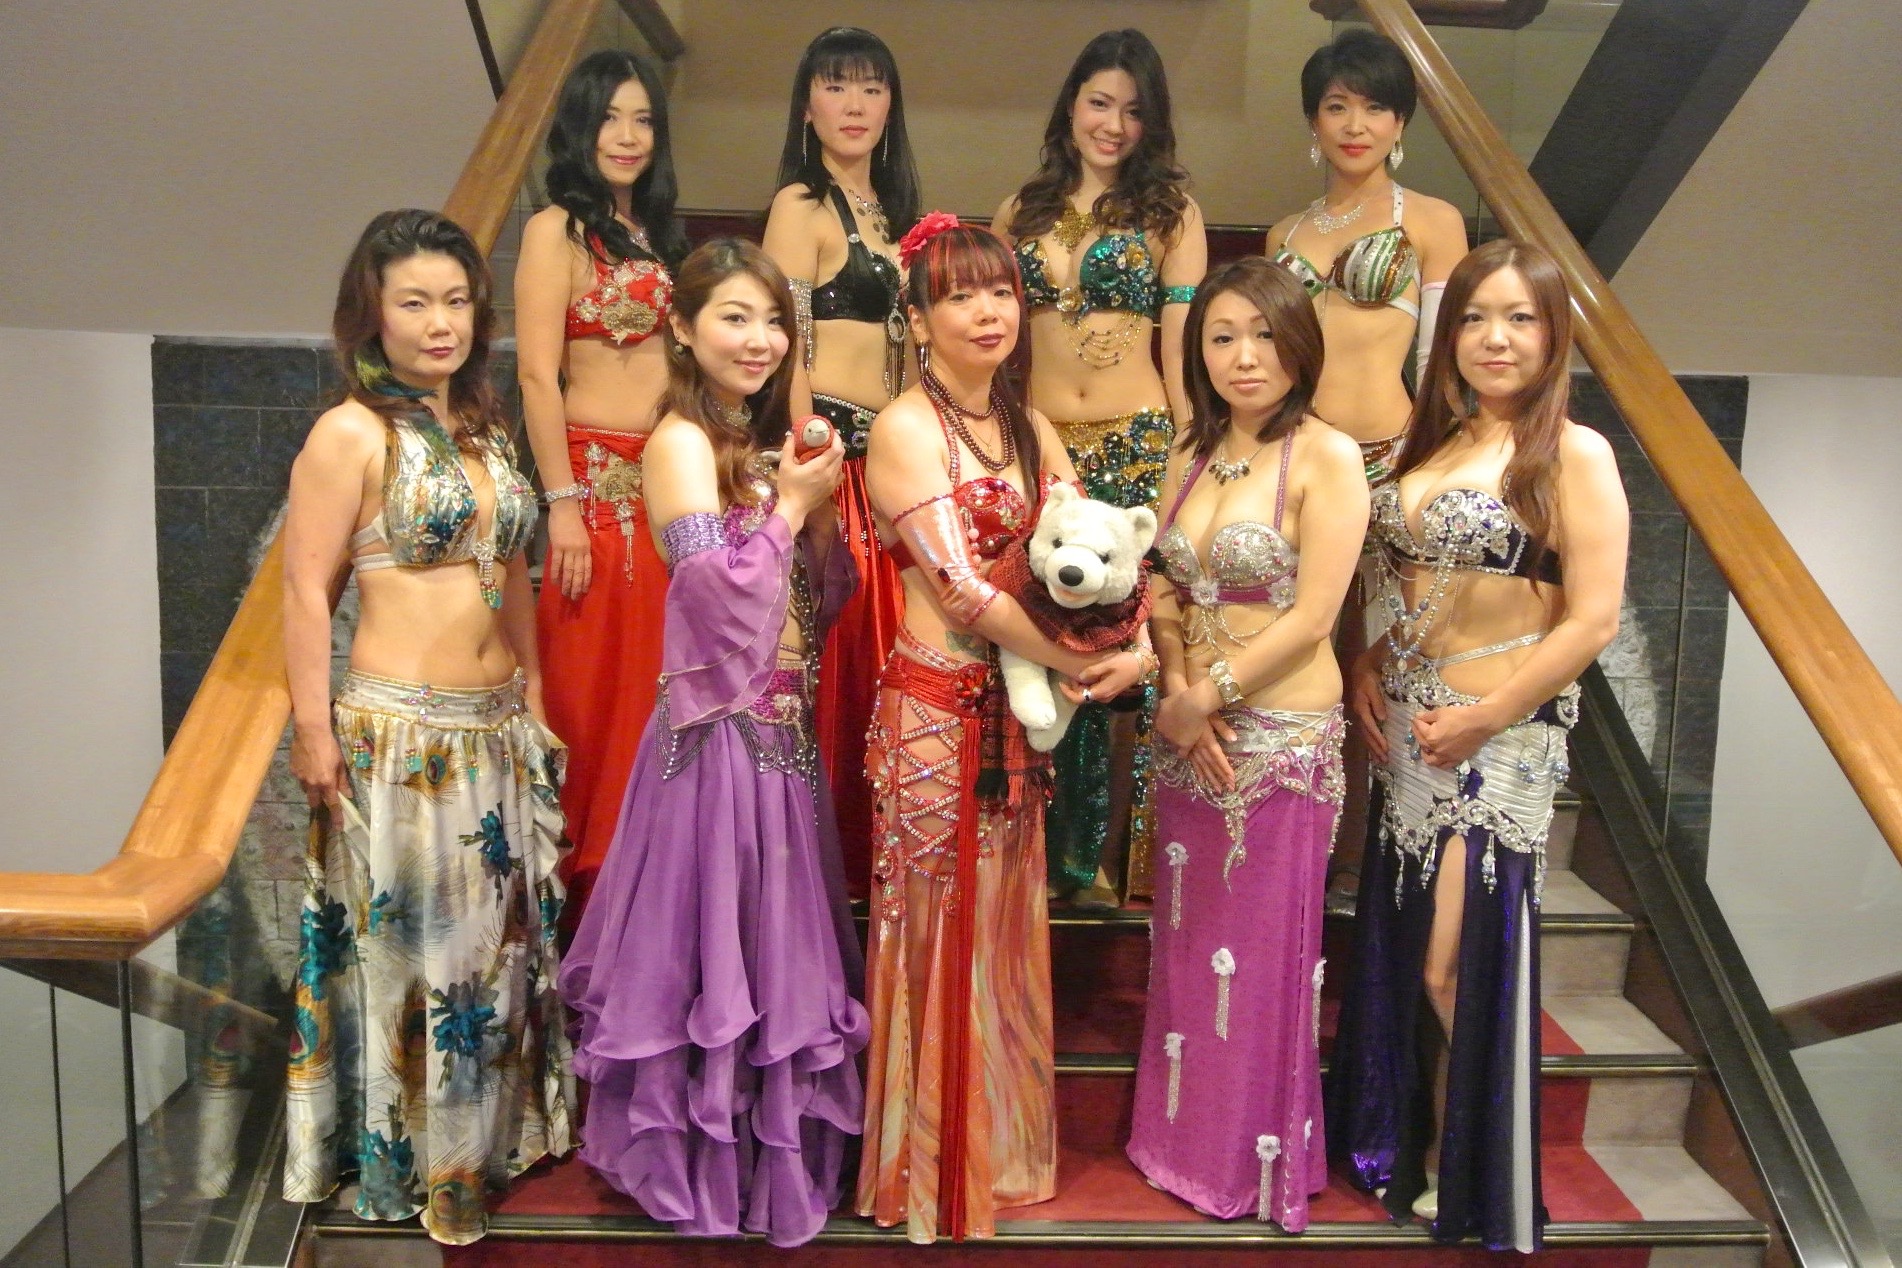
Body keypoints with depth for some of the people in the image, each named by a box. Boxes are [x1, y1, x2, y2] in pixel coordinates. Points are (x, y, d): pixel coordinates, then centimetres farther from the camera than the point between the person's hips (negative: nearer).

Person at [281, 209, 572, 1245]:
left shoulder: (483, 429, 11)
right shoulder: (352, 433, -9)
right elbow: (306, 590, -11)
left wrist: (533, 698, 16)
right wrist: (313, 730, -14)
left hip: (498, 728, 7)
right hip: (399, 731, -7)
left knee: (498, 935, 16)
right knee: (410, 946, 4)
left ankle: (495, 1134, 34)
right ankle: (411, 1161, 23)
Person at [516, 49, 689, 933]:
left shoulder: (653, 230, 17)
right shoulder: (556, 230, -4)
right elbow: (537, 375, -11)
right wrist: (563, 504, -17)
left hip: (670, 478, 7)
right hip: (598, 480, -7)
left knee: (657, 687, 11)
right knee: (594, 693, 0)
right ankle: (582, 894, 14)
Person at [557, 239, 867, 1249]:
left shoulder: (766, 443, 13)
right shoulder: (682, 443, -11)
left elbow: (825, 599, 12)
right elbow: (718, 591, -22)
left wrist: (820, 509, -3)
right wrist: (791, 504, -12)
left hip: (780, 727, 8)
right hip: (718, 728, -8)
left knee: (772, 930, 17)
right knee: (711, 936, 3)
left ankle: (773, 1137, 33)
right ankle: (694, 1159, 22)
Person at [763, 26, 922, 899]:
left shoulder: (887, 209, 20)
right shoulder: (801, 206, -4)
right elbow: (788, 351, -12)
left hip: (888, 455, 8)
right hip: (830, 450, -8)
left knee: (877, 653, 9)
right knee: (825, 662, -4)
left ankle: (863, 854, 20)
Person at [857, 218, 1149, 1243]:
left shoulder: (1029, 429, 12)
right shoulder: (905, 429, -11)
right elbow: (962, 588, -18)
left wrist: (1138, 646, -12)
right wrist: (1079, 666, -13)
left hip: (1014, 707, 7)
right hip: (935, 706, -7)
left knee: (1004, 923, 17)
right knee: (939, 931, 5)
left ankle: (1002, 1146, 36)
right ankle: (932, 1170, 25)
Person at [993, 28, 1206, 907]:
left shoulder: (1170, 209, 5)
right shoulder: (1023, 210, 13)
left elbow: (1182, 347, 1)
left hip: (1137, 448, -2)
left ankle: (1098, 854, 15)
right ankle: (1038, 847, 20)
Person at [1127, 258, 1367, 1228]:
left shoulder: (1326, 456, -10)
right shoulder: (1191, 456, 8)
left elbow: (1311, 617, -15)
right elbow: (1165, 593, 7)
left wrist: (1206, 697, -12)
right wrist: (1177, 696, -8)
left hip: (1283, 738, -5)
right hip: (1189, 736, 6)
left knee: (1263, 952, 7)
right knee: (1188, 941, 16)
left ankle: (1260, 1161, 28)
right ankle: (1187, 1140, 35)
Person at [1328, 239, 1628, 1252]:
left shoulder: (1574, 455, -9)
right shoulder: (1429, 440, 10)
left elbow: (1592, 619, -14)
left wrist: (1480, 719, -15)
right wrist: (1368, 671, 2)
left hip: (1501, 736, -6)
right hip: (1406, 724, 6)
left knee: (1460, 965, 2)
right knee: (1397, 945, 14)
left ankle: (1465, 1176, 25)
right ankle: (1396, 1135, 35)